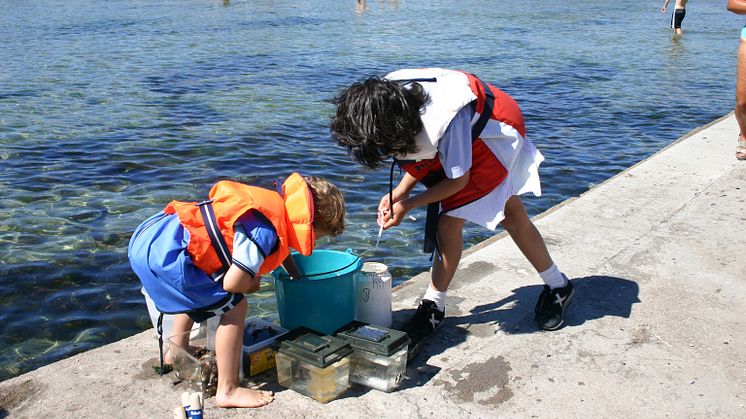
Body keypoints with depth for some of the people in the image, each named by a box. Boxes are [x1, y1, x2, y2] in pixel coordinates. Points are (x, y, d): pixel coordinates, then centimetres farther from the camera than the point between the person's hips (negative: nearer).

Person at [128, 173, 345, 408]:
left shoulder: (274, 203, 10)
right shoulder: (265, 229, -19)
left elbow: (279, 248, 31)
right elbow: (233, 283, -21)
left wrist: (299, 279, 41)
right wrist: (252, 284, 2)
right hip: (163, 256, -10)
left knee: (196, 290, 35)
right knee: (234, 307, -4)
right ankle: (228, 391, 5)